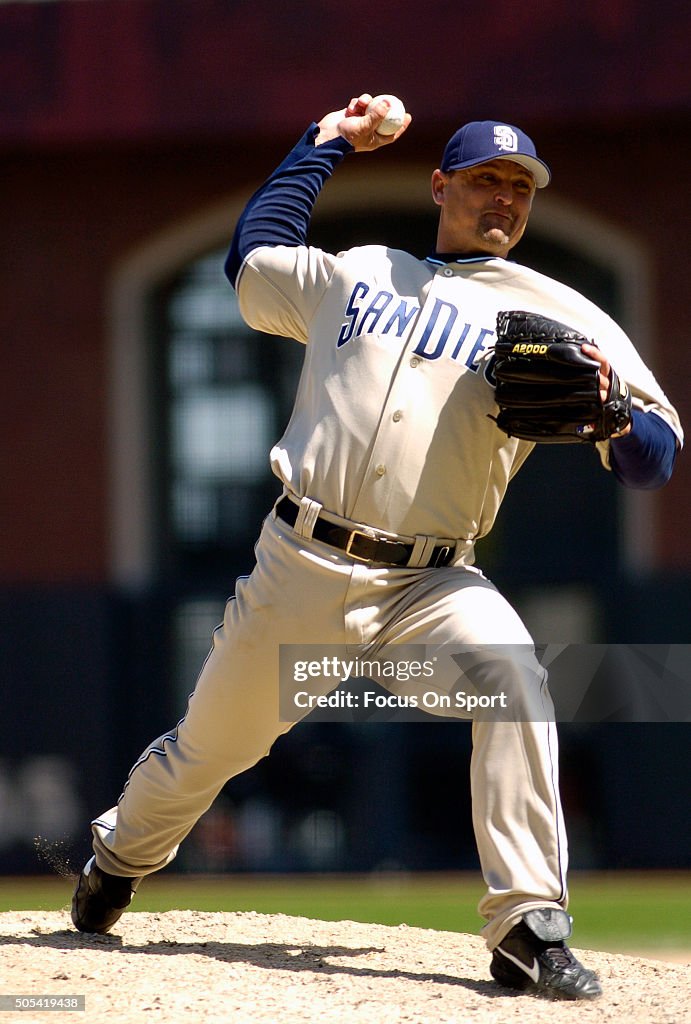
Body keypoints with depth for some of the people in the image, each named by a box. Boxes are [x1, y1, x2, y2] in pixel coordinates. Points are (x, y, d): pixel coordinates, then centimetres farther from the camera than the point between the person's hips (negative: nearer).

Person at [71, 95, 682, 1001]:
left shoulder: (558, 314, 7)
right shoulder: (356, 276, 17)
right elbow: (253, 258, 34)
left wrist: (604, 407, -22)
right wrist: (325, 146, 32)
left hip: (430, 585, -2)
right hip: (298, 568, 2)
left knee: (513, 678, -31)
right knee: (209, 746, 10)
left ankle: (529, 931, -31)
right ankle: (117, 859, 43)